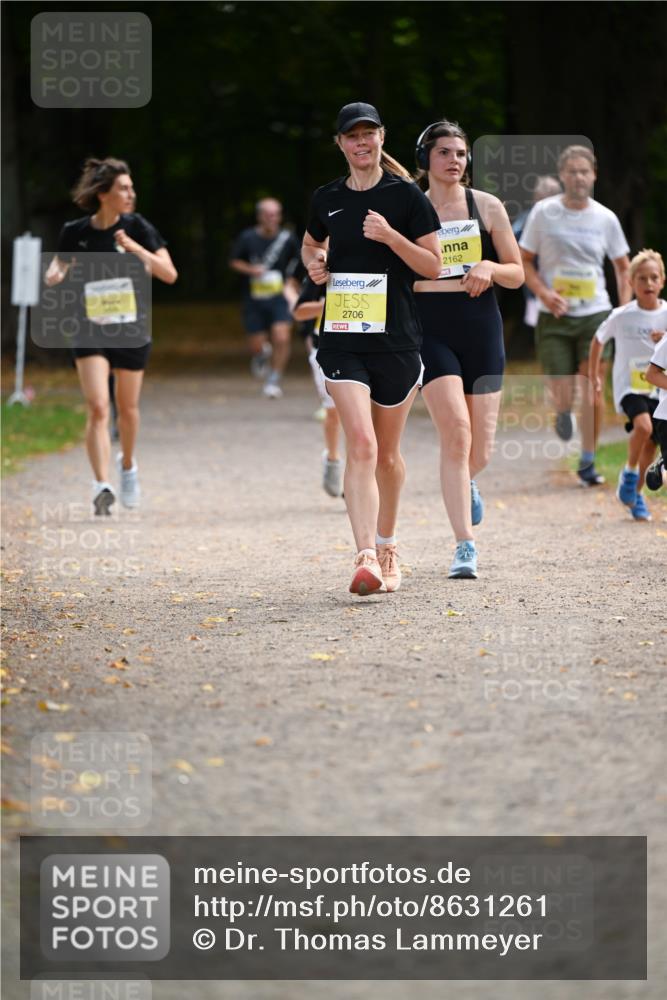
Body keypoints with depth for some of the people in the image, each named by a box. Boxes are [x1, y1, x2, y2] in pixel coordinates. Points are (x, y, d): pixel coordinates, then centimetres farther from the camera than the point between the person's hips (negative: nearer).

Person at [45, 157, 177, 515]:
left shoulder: (137, 227, -7)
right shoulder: (76, 232, -5)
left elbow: (169, 274, -11)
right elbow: (55, 270, 10)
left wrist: (135, 248, -23)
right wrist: (55, 275, -14)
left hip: (132, 328, 1)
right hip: (91, 328, -1)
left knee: (127, 407, 14)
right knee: (97, 407, -16)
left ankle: (127, 465, 42)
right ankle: (102, 485, -20)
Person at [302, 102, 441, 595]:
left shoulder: (405, 195, -2)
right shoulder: (327, 199, 8)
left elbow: (433, 265, -3)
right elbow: (311, 244, 28)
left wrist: (390, 236, -17)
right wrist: (314, 264, 6)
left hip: (396, 338, -1)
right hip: (342, 340, 1)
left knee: (388, 453, 11)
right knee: (361, 446, -16)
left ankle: (387, 546, 32)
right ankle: (367, 558, -22)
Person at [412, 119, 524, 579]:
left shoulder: (487, 206, 6)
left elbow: (517, 274, 8)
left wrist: (488, 268, -11)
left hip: (482, 328, 2)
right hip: (431, 330, -2)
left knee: (480, 450, 3)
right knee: (455, 434, -18)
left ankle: (466, 483, 42)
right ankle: (466, 546, -15)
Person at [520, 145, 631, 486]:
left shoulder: (605, 218, 3)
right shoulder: (544, 212, -1)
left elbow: (623, 267, 13)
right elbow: (524, 260, 5)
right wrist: (543, 293, -12)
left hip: (595, 315, 1)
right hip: (555, 317, -1)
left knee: (592, 387, -7)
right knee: (561, 392, -4)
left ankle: (588, 462, 6)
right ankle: (563, 412, 35)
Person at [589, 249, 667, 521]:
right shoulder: (621, 316, -9)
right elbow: (598, 340, 8)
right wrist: (593, 374, 14)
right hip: (628, 386, -3)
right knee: (643, 426, -29)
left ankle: (636, 493, 26)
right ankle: (629, 472, -4)